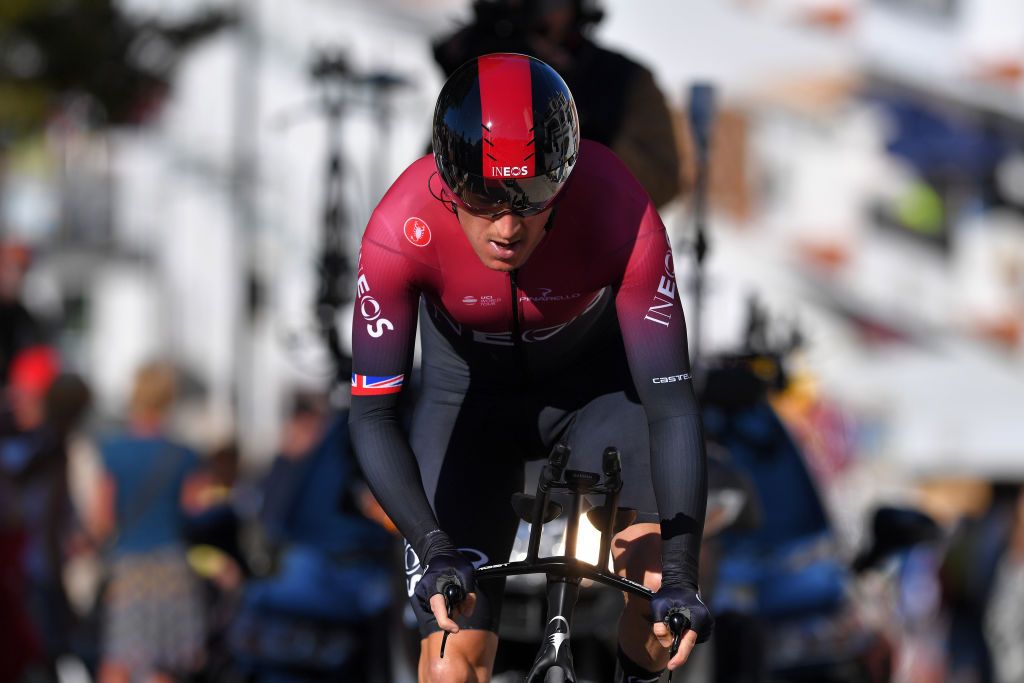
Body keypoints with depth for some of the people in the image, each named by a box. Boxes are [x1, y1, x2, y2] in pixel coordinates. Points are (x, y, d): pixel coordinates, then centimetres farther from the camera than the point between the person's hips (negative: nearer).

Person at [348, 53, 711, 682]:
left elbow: (672, 405, -32)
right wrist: (433, 550, -44)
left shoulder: (623, 217, -34)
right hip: (469, 392, 0)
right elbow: (373, 415, -31)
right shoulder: (402, 229, -34)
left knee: (656, 581, -22)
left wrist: (681, 575, -41)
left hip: (596, 381, 0)